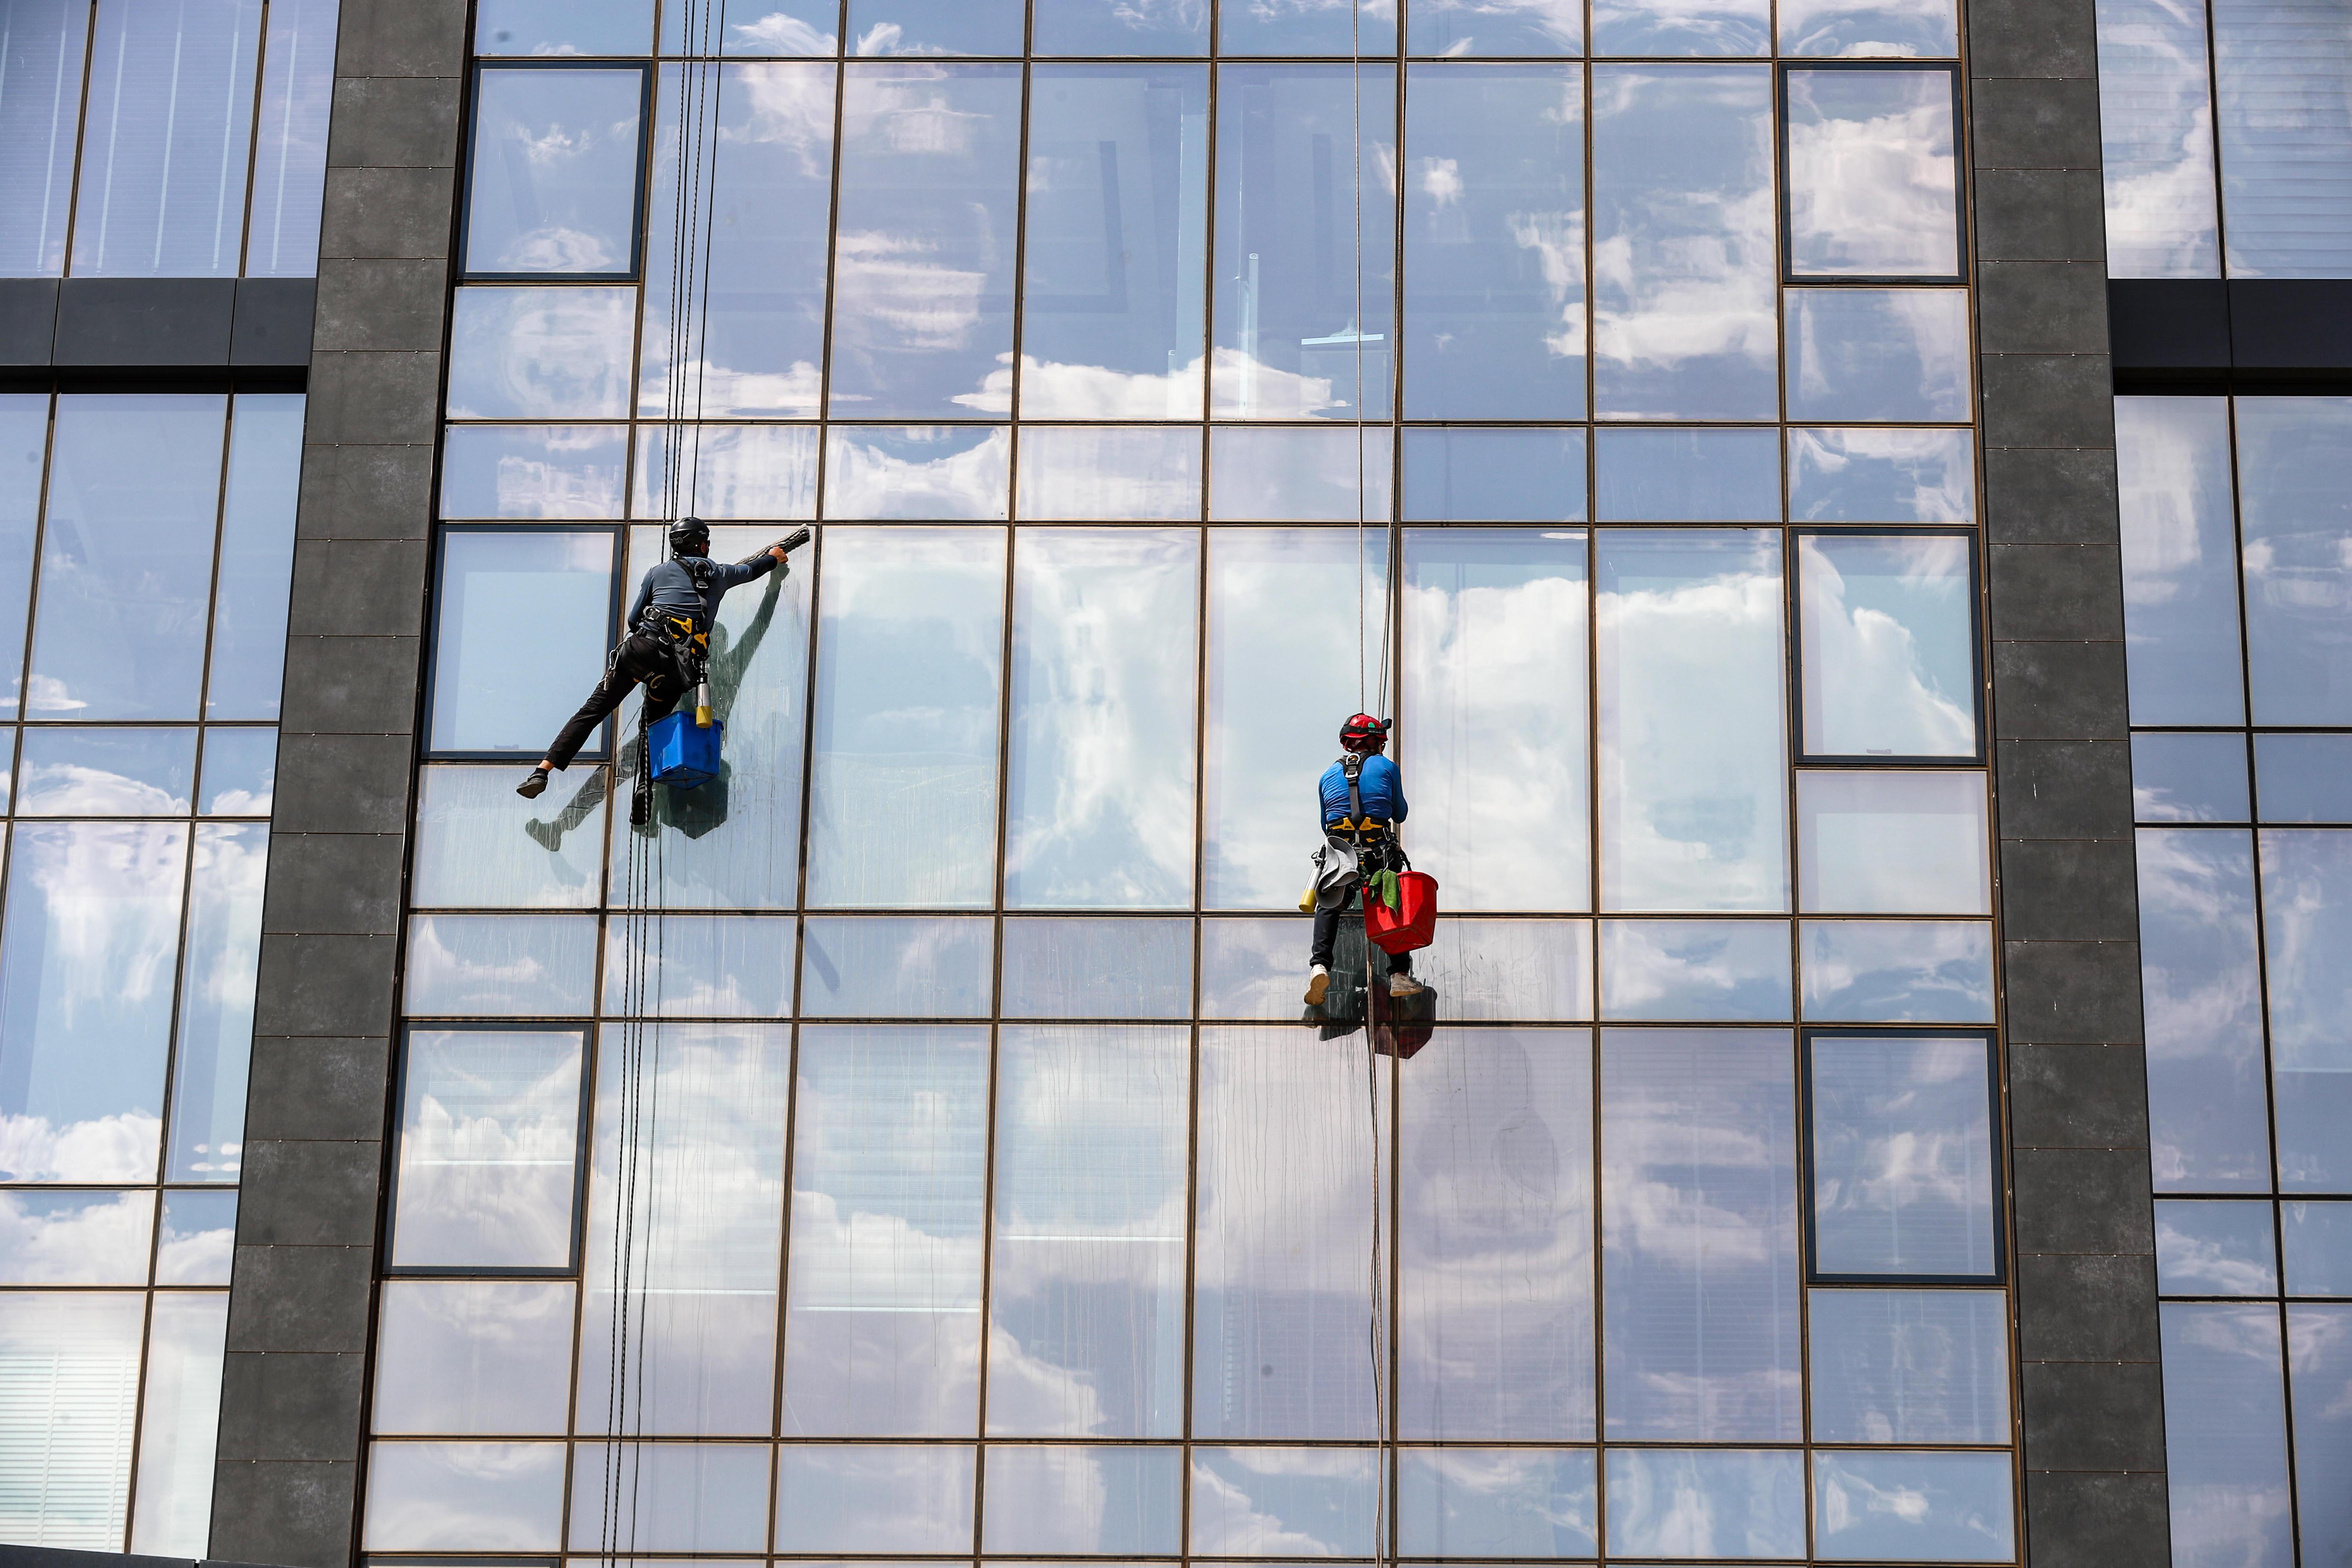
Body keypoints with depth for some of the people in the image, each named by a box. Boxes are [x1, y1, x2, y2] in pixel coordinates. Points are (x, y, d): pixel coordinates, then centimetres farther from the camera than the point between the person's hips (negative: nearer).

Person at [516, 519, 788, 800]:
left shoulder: (659, 571, 16)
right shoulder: (719, 575, 19)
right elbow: (751, 570, 41)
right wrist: (773, 557, 62)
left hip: (643, 648, -1)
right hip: (678, 668, 1)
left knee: (593, 710, -2)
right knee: (653, 725, 18)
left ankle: (543, 770, -11)